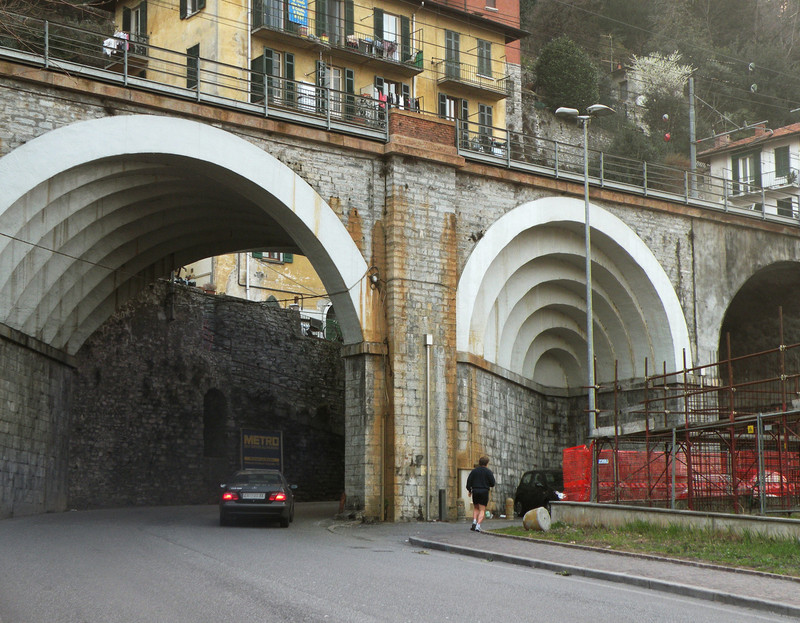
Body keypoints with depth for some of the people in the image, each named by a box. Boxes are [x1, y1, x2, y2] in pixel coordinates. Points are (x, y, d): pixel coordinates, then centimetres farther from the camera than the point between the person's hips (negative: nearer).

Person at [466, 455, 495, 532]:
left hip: (475, 491, 3)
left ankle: (474, 522, -3)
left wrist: (469, 490, 11)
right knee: (482, 510, 1)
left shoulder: (474, 471, 5)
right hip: (484, 491, -3)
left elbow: (469, 481, 1)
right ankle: (478, 526, -13)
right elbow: (492, 483, -5)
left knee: (476, 508, 18)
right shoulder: (488, 472, -3)